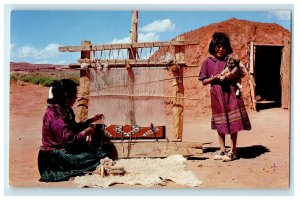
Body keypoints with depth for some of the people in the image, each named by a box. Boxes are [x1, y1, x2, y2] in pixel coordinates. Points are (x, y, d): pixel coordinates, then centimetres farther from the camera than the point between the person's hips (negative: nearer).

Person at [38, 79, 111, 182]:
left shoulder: (64, 110, 10)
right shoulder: (55, 115, -22)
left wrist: (91, 120, 20)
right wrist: (85, 132, -12)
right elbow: (68, 140, -26)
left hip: (64, 150, 10)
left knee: (104, 153, -1)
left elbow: (74, 127, 24)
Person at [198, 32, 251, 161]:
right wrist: (215, 77, -12)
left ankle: (233, 151, 7)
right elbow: (204, 82, 3)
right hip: (216, 94, 1)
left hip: (231, 92, -1)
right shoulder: (208, 62, 5)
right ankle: (222, 149, 20)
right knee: (220, 123, 9)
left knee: (233, 121, -3)